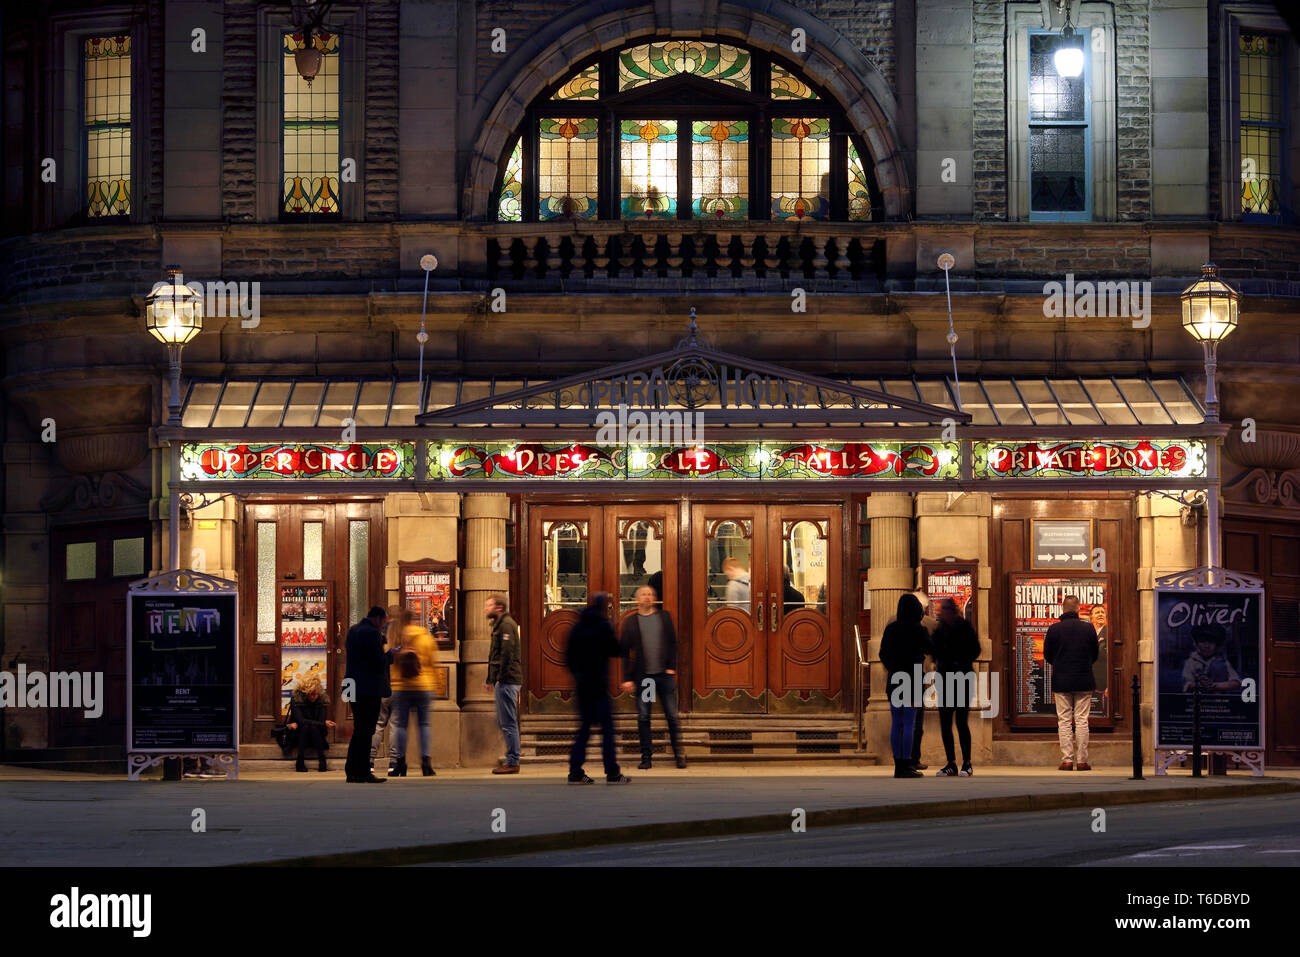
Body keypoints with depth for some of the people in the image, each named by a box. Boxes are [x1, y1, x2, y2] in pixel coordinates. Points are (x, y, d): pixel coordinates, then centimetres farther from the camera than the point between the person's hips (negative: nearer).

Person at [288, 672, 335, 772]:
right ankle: (300, 762, -36)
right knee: (305, 726, -33)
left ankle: (322, 760, -34)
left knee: (313, 728, -31)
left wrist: (297, 724, -25)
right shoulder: (296, 699, -16)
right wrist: (323, 724, -31)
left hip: (316, 736, 2)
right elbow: (301, 721, -26)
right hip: (298, 735, -2)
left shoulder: (323, 700, -8)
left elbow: (322, 720, -16)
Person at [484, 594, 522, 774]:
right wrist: (490, 680, 24)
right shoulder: (498, 625, 21)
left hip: (507, 680, -11)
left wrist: (500, 678, -20)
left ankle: (512, 762, -6)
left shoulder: (506, 625, -12)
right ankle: (511, 759, 18)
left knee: (508, 723, -8)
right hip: (502, 681, 11)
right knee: (503, 723, 14)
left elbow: (507, 653, -20)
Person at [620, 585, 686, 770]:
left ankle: (679, 755, 10)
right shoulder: (631, 622, 5)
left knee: (672, 716, 1)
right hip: (642, 677, 0)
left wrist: (671, 667, -2)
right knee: (643, 718, 0)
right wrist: (627, 678, -4)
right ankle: (646, 757, 6)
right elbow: (624, 651, 3)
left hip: (664, 674, 0)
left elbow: (672, 643, 9)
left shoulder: (664, 617, 8)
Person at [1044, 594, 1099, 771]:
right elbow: (1094, 655, 6)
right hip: (1084, 681, 1)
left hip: (1061, 682, 0)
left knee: (1064, 721, 5)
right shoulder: (1088, 628, -5)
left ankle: (1067, 760, 0)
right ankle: (1082, 761, 2)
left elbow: (1047, 656, 4)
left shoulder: (1054, 629, -6)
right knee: (1081, 721, 4)